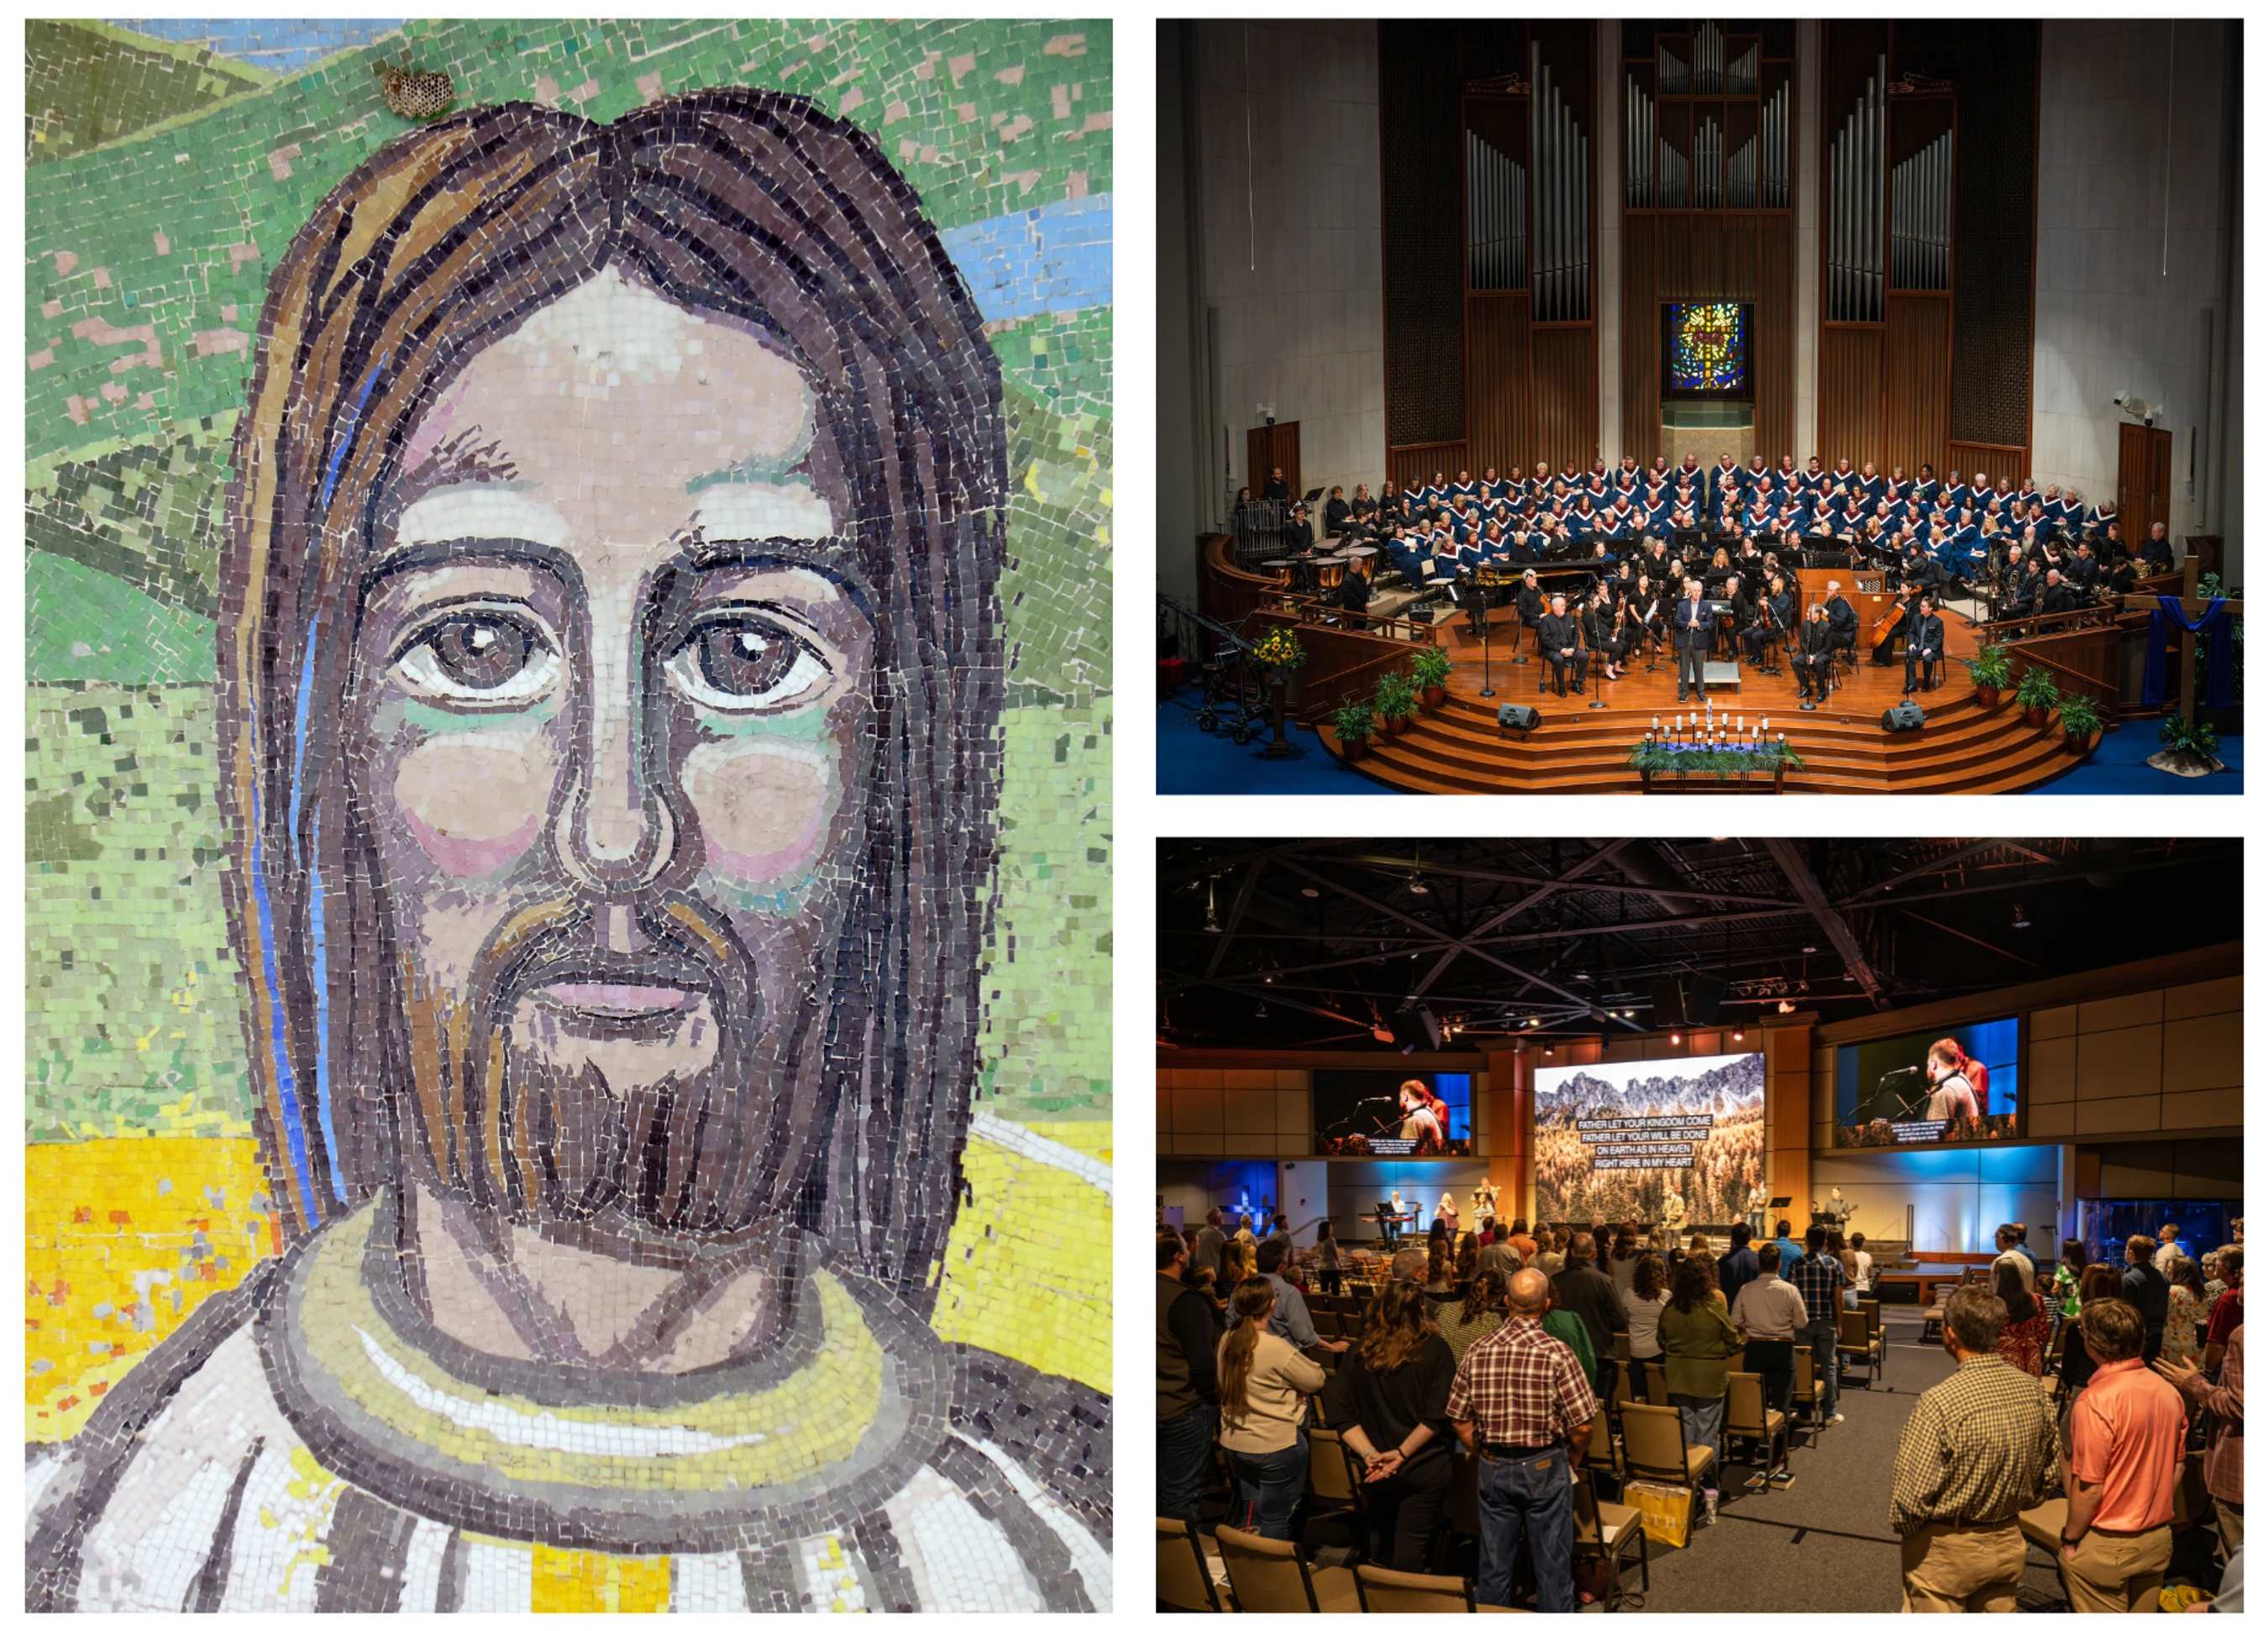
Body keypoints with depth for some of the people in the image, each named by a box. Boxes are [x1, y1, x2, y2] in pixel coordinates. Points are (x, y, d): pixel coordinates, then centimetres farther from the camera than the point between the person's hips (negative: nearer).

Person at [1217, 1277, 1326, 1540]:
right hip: (1277, 1445, -7)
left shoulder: (1227, 1341, -2)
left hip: (1234, 1442, 7)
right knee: (1275, 1519, 6)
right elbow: (1316, 1380, -14)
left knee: (1248, 1516, 19)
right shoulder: (1275, 1347, -24)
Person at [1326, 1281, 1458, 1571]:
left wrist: (1369, 1453, -9)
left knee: (1380, 1545, 19)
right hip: (1424, 1470, -3)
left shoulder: (1358, 1353, -1)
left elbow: (1338, 1409, -5)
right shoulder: (1435, 1351, -9)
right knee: (1410, 1548, 2)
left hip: (1377, 1470, 3)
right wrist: (1402, 1453, -14)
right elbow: (1437, 1416, -17)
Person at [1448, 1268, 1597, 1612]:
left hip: (1493, 1467, 3)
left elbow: (1460, 1422, -2)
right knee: (1552, 1564, 9)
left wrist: (1487, 1456, 12)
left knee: (1494, 1562, 14)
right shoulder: (1556, 1353, -16)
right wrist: (1574, 1459, 5)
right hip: (1545, 1467, -3)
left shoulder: (1478, 1351, -6)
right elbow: (1581, 1426, -14)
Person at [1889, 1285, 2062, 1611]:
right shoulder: (2034, 1393, -7)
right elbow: (2052, 1476, 4)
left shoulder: (1940, 1403, -27)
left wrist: (1905, 1531, -5)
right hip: (2008, 1546, 6)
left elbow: (1911, 1496, -25)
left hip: (1946, 1551, -5)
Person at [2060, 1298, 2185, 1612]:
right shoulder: (2167, 1391, -1)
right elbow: (2176, 1468, 10)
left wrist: (2070, 1540, -8)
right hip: (2158, 1539, 7)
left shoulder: (2096, 1401, -23)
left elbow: (2089, 1489, -20)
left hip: (2106, 1546, -6)